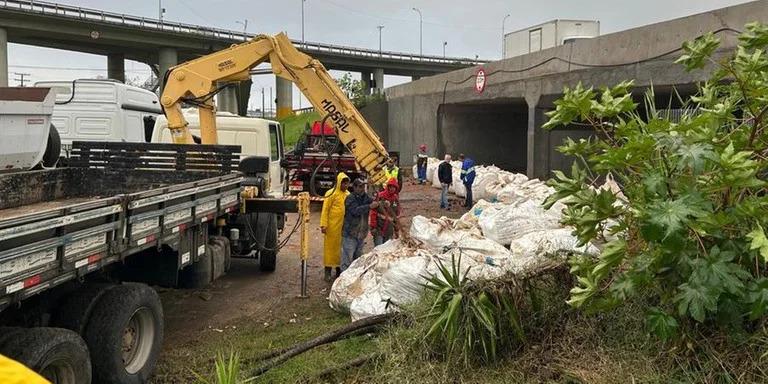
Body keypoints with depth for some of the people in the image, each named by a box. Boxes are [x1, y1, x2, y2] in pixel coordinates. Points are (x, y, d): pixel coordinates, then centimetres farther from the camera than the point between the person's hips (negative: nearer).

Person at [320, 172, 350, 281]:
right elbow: (325, 210, -8)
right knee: (330, 247, 2)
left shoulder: (347, 194, 9)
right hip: (332, 226, -5)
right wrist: (324, 225, -13)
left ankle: (339, 269, 22)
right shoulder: (331, 193, -8)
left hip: (344, 226, 5)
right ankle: (328, 271, 10)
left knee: (341, 247, 11)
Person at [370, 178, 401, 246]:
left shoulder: (396, 199, 9)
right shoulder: (380, 196, -8)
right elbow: (373, 212, -9)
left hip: (389, 230, 5)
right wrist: (373, 227, -12)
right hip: (379, 228, -5)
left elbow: (397, 215, 18)